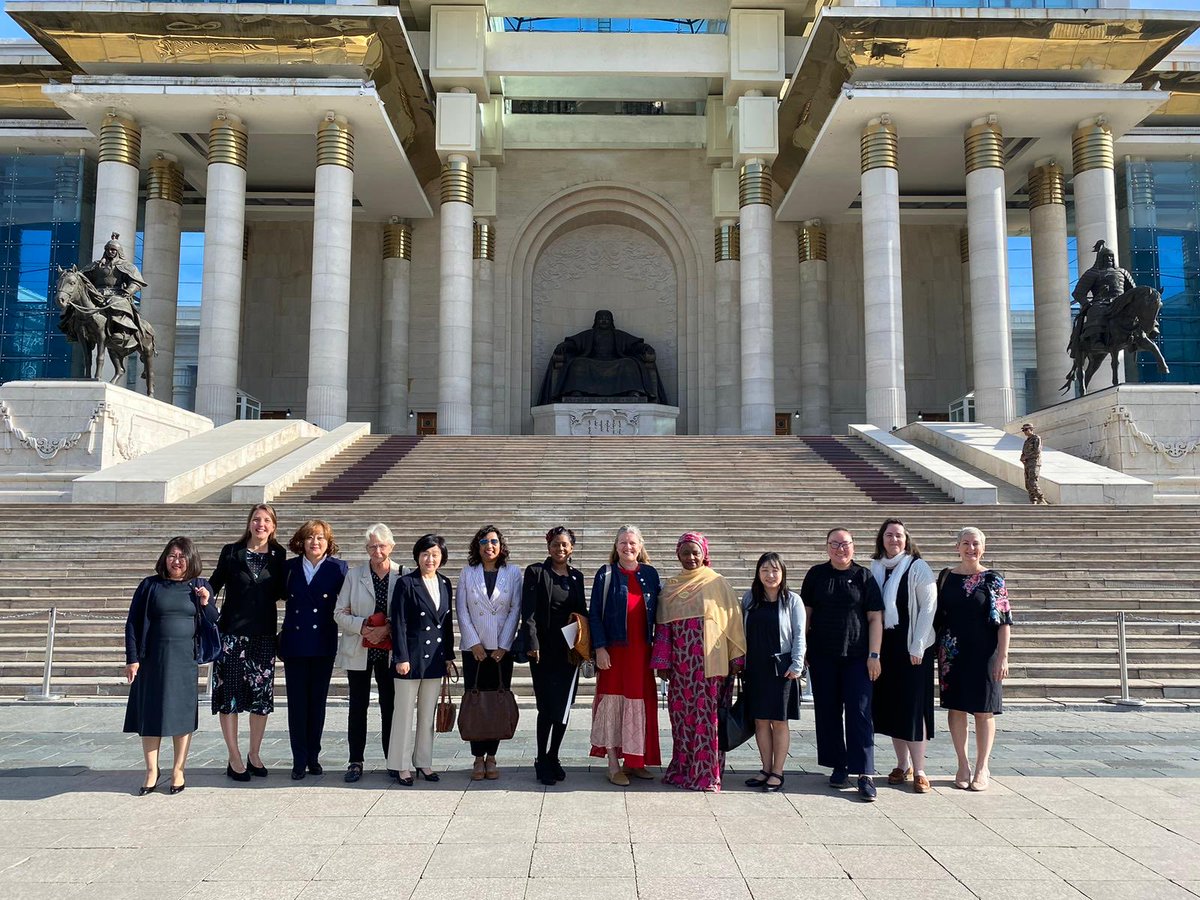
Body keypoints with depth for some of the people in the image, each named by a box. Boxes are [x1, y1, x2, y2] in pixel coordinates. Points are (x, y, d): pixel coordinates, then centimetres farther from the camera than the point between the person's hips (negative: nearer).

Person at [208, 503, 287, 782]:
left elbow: (279, 592, 12)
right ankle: (234, 759, 12)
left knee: (262, 696, 6)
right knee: (229, 694, 2)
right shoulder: (231, 552, 1)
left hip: (264, 634, 2)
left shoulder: (278, 555, 6)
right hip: (232, 632, -2)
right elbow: (215, 583, 4)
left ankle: (255, 754, 21)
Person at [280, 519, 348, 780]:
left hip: (323, 645, -1)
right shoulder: (290, 567, 5)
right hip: (294, 643, 1)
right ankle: (299, 761, 10)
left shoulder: (338, 568, -1)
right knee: (297, 703, 3)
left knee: (317, 702, 7)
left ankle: (313, 757, 18)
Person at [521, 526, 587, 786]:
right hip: (544, 650, -4)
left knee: (564, 708, 7)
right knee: (548, 708, -4)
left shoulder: (576, 576, 12)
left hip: (570, 650, 4)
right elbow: (528, 611, -8)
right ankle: (542, 762, 10)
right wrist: (532, 643, -17)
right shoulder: (536, 572, -2)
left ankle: (552, 758, 22)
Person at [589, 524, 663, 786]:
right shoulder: (605, 574, 0)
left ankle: (634, 761, 19)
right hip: (614, 650, -3)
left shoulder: (650, 574, 8)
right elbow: (594, 614, -2)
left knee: (640, 703, 6)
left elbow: (658, 611, 10)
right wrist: (599, 648, -10)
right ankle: (613, 765, 7)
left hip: (641, 650, 3)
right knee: (612, 702, -1)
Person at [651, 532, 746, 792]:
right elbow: (663, 625, 9)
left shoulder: (717, 583, 1)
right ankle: (683, 769, 16)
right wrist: (662, 661, 3)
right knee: (681, 713, 6)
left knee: (706, 714, -2)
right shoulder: (671, 586, 11)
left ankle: (706, 773, 5)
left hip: (708, 661, -3)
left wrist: (736, 657, -5)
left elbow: (732, 619, 0)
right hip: (680, 662, 3)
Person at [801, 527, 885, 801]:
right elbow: (806, 613, 7)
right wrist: (802, 650, 5)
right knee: (828, 712, 8)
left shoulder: (864, 577, 0)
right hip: (822, 657, 2)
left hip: (857, 657, -2)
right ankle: (839, 767, 21)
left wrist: (874, 655, -6)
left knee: (859, 713, -5)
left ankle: (865, 774, -1)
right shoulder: (816, 575, 4)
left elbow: (875, 618, -1)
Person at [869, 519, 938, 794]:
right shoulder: (875, 568, 6)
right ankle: (903, 766, 21)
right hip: (884, 646, 5)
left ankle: (919, 771, 4)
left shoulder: (918, 568, -8)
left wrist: (917, 647, -13)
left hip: (912, 647, -5)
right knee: (890, 705, 9)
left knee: (913, 707, -3)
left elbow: (928, 607, -10)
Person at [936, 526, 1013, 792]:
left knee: (983, 710, 4)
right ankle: (963, 765, 18)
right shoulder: (946, 576, 5)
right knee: (955, 707, 6)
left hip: (983, 652, -3)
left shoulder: (993, 579, -3)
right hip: (952, 653, 3)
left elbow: (1004, 620, -5)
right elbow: (937, 614, 9)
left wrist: (1003, 655, -11)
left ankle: (982, 768, 16)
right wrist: (935, 651, 6)